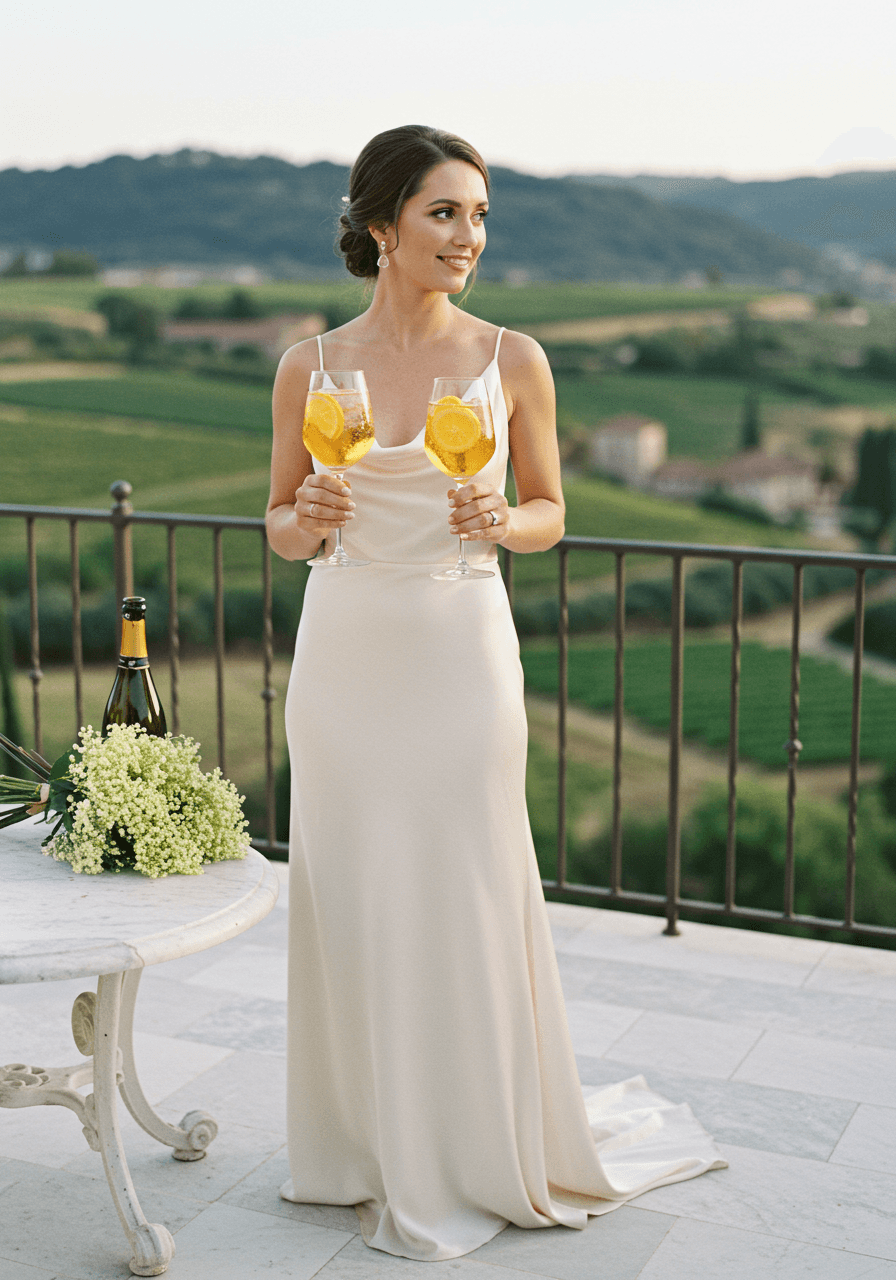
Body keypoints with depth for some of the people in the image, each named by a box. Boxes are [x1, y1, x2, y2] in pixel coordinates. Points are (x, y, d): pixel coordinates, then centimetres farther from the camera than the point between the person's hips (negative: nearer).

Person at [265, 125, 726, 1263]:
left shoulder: (512, 361, -1)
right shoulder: (310, 368, 2)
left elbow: (550, 512, 7)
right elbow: (281, 529, 9)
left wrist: (501, 522, -14)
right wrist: (308, 518, -13)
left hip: (460, 657, -1)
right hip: (345, 655, 2)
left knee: (466, 898, 4)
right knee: (351, 900, 9)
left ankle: (482, 1154, 26)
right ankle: (364, 1148, 29)